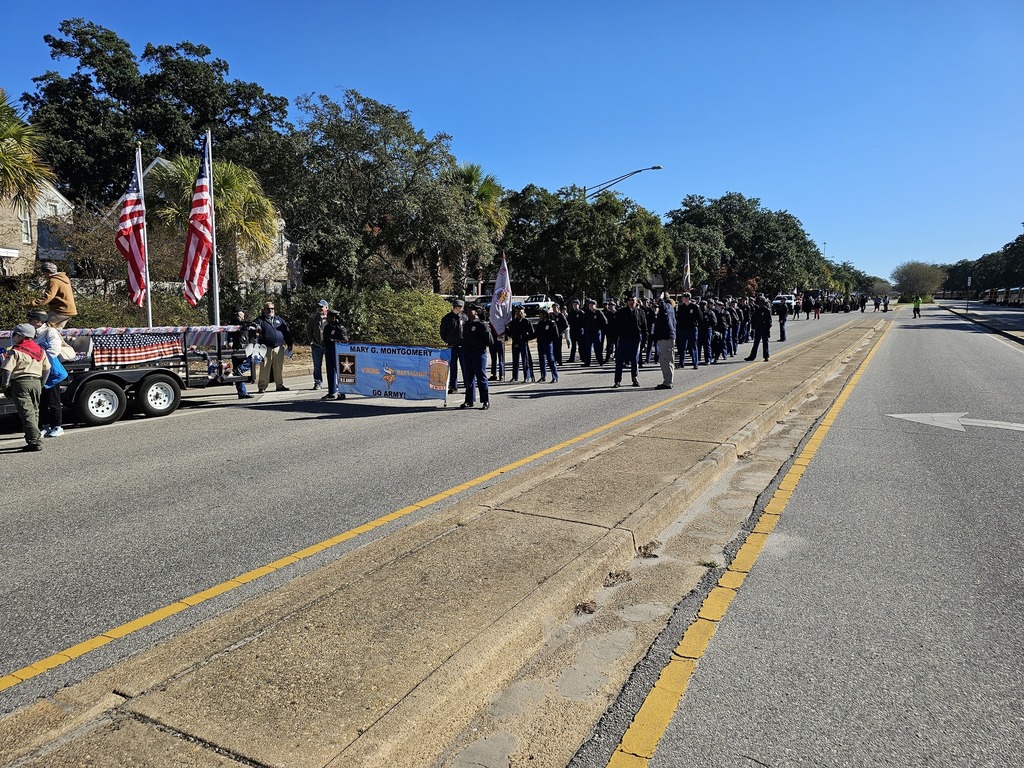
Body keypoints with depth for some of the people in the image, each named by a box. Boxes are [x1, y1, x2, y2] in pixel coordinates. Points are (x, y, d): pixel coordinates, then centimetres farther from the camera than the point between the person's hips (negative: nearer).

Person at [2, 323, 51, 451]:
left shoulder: (16, 351, -8)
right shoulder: (40, 350, 12)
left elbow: (7, 370, -12)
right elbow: (47, 369, 16)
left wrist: (5, 385, -2)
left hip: (20, 383, -6)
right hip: (36, 382, 6)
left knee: (26, 413, -8)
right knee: (34, 412, 15)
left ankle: (35, 442, -14)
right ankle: (33, 438, 17)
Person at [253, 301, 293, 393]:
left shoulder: (280, 319, 16)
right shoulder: (260, 320, 6)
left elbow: (287, 332, 18)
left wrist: (289, 344, 15)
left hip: (279, 348, 3)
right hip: (266, 348, -3)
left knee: (279, 368, 5)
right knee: (264, 368, -3)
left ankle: (280, 385, 15)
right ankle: (262, 387, 1)